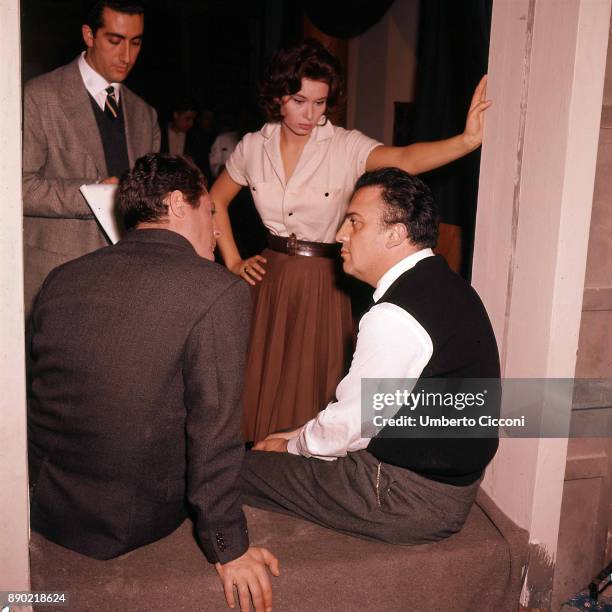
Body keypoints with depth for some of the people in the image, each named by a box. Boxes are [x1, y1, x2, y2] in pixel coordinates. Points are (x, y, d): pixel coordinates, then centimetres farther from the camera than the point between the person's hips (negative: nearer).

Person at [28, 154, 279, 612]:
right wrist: (228, 548, -8)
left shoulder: (62, 278, 0)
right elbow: (214, 431, -20)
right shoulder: (219, 291, -19)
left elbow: (34, 393, 11)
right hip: (131, 522, -5)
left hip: (42, 505, 6)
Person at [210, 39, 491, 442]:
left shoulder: (345, 146, -10)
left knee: (309, 389, 5)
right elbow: (216, 200, 16)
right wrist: (233, 262, 7)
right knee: (260, 388, 10)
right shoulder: (254, 147, 2)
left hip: (322, 283, -3)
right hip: (269, 277, 3)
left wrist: (466, 141, -46)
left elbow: (403, 159, -29)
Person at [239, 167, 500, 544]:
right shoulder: (445, 285, 7)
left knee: (240, 469, -5)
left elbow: (349, 425, -16)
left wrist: (290, 447, 3)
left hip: (412, 503, -10)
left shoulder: (394, 316, -25)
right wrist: (301, 437, 11)